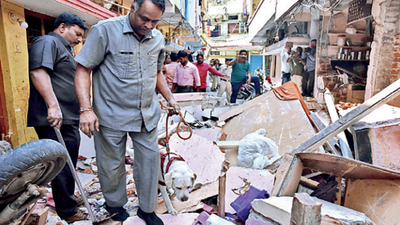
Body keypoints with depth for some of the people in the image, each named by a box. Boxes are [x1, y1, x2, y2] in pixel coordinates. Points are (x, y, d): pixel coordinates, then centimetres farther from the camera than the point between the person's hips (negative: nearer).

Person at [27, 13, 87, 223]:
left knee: (68, 165, 18)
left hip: (68, 119, 10)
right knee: (62, 166, -2)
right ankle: (68, 211, 11)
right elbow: (38, 72, -22)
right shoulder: (48, 42, -6)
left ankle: (68, 200, 32)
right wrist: (53, 106, -29)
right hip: (54, 119, -10)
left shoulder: (64, 48, 26)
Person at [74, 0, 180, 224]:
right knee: (112, 165, 11)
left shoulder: (158, 38, 5)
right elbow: (83, 70, -10)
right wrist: (86, 109, -19)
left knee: (150, 160, 9)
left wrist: (170, 98, 10)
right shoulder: (105, 30, -10)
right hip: (112, 115, -4)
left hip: (147, 115, 4)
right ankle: (115, 206, 39)